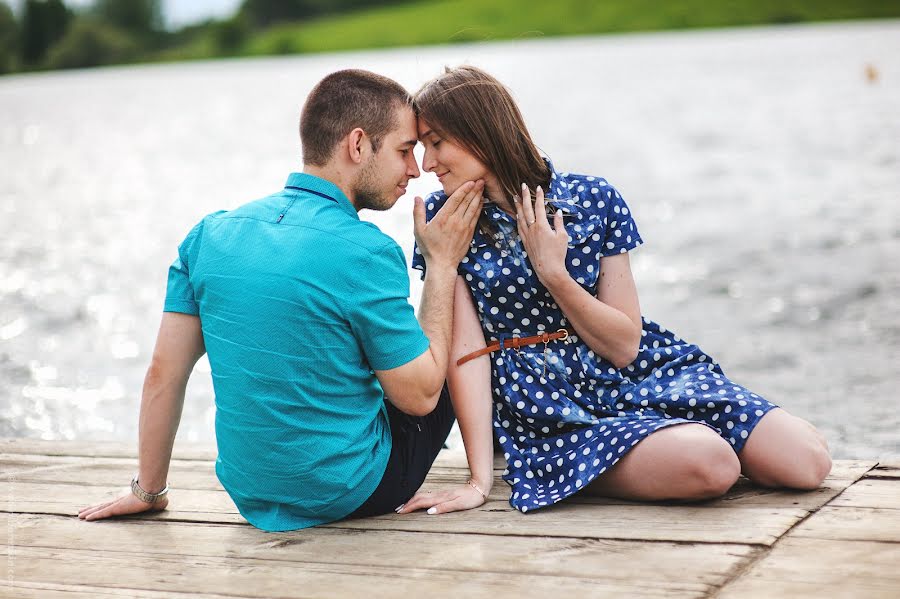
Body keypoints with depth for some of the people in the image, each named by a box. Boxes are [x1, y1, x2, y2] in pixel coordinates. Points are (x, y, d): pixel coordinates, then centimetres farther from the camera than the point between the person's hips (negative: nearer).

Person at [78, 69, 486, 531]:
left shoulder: (212, 234, -4)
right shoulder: (366, 253, -22)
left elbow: (163, 375, 0)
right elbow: (420, 396, -13)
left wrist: (147, 491, 12)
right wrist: (442, 264, -4)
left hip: (253, 499, 6)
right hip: (350, 493, -6)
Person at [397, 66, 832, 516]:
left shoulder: (592, 200, -2)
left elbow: (625, 345, -4)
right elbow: (464, 349, -9)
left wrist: (553, 273, -17)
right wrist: (480, 480, -15)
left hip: (642, 379, 3)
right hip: (553, 413, -2)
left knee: (808, 462, -14)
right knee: (709, 465, -31)